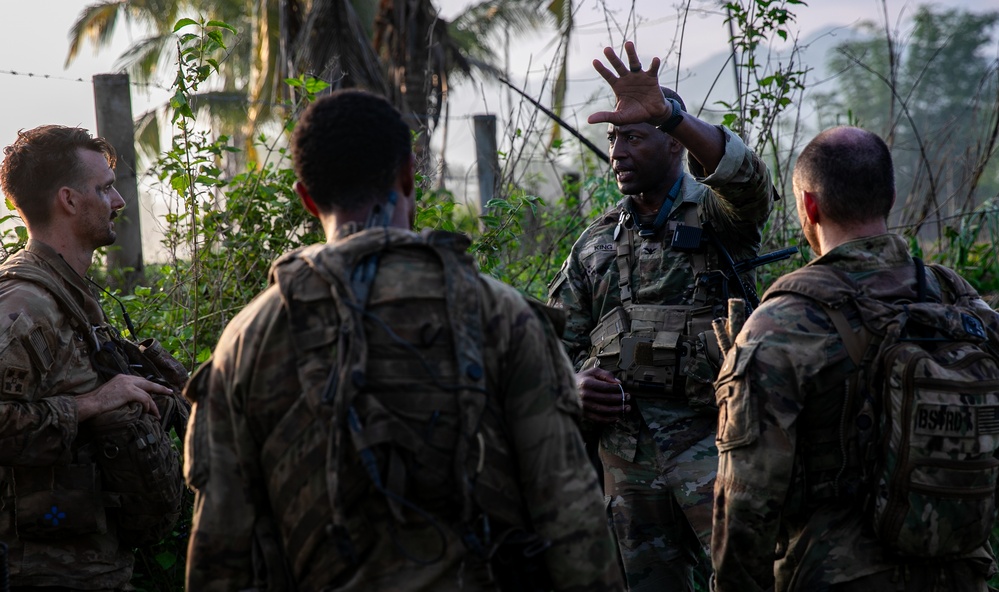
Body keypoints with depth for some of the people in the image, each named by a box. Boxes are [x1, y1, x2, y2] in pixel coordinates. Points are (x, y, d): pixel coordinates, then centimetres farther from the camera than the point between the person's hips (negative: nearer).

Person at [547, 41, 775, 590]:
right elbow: (556, 343, 19)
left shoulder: (715, 214, 2)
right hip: (627, 456, 5)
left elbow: (745, 175, -23)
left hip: (710, 437, -5)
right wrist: (575, 384, -4)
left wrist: (668, 112, -37)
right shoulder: (596, 243, 17)